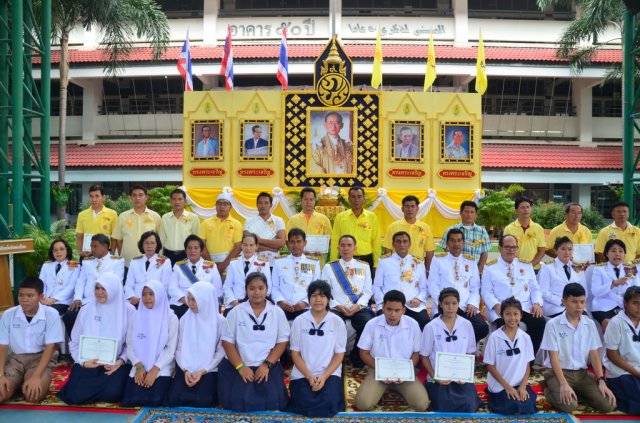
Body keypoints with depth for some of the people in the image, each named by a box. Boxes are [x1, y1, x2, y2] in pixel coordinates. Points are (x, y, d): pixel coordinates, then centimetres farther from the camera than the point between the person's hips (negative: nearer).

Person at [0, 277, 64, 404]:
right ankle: (19, 382, 10)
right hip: (15, 357, 3)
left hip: (41, 357, -3)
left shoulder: (51, 314, -12)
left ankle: (42, 381, 6)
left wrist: (36, 376, -23)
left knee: (33, 395, -27)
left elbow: (50, 347, -12)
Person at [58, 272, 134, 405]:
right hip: (88, 363, 2)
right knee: (75, 395, -22)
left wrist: (121, 361, -17)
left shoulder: (128, 310, -2)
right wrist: (83, 361, -10)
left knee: (113, 393, -27)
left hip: (115, 364, -1)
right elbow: (75, 342, 6)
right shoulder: (85, 310, 4)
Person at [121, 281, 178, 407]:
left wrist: (155, 369, -16)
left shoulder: (170, 318, -1)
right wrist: (139, 366, -10)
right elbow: (130, 345, 4)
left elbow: (171, 348, -6)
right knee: (131, 400, -17)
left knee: (155, 400, -22)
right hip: (139, 367, 3)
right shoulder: (136, 317, 8)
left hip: (162, 368, -2)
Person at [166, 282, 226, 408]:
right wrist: (185, 370, -11)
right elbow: (179, 348, 4)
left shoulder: (219, 321, -5)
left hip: (208, 370, -2)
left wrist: (202, 371, -14)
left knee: (203, 401, -25)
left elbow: (221, 351, -5)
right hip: (186, 369, 3)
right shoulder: (184, 319, 3)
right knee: (173, 399, -18)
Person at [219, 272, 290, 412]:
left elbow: (282, 341, 1)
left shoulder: (277, 312, 2)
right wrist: (241, 367, -12)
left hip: (268, 365, 0)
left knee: (271, 400, -19)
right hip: (237, 365, 0)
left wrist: (267, 364, -11)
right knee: (238, 402, -18)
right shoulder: (235, 312, 0)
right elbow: (227, 342, -1)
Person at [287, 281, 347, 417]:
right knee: (304, 403, -23)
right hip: (303, 374, 0)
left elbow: (339, 354, 1)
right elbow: (295, 353, 2)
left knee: (329, 403, -25)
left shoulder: (337, 322, 1)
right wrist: (309, 376, -11)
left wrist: (324, 376, -13)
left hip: (330, 373, 0)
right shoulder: (299, 321, 2)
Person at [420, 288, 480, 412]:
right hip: (439, 379, -2)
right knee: (445, 410, -14)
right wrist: (434, 376, -13)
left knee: (469, 408, -16)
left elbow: (470, 354, 7)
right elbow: (424, 356, 0)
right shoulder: (431, 327, -7)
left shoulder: (466, 325, 0)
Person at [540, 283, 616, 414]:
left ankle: (578, 393, 11)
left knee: (608, 405, -14)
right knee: (569, 406, -29)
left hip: (582, 373, 5)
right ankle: (550, 391, 3)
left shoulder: (590, 324, 4)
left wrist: (601, 381, -10)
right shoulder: (553, 324, -10)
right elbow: (553, 357, -12)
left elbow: (594, 355, 4)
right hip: (558, 372, -5)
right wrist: (564, 384, -23)